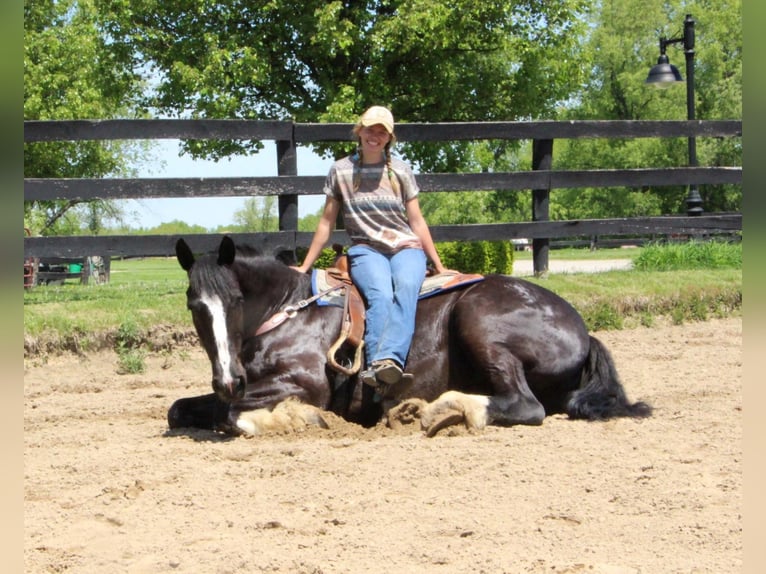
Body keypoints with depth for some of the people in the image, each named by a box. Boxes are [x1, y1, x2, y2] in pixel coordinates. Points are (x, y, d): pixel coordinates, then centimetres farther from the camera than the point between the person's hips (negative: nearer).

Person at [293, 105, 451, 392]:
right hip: (366, 250, 0)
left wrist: (439, 266, 11)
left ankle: (388, 360, -59)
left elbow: (417, 222, 14)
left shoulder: (401, 170, 11)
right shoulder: (340, 170, 8)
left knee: (405, 287, -35)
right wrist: (304, 267, 11)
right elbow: (327, 222, 13)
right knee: (380, 295, -34)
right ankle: (376, 367, -55)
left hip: (406, 247, 1)